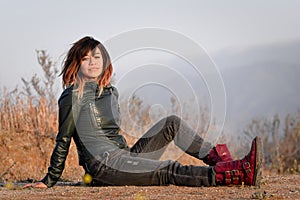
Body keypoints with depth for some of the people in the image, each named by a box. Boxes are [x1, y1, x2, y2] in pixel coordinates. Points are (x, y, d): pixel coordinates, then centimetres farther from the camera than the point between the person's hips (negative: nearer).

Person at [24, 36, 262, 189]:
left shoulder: (110, 91, 18)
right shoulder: (73, 96, -5)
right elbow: (63, 140, -4)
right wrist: (49, 181, -3)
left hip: (124, 156, 9)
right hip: (103, 166, -9)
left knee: (172, 123, 0)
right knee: (170, 171, -24)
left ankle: (221, 160, -10)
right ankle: (240, 174, -39)